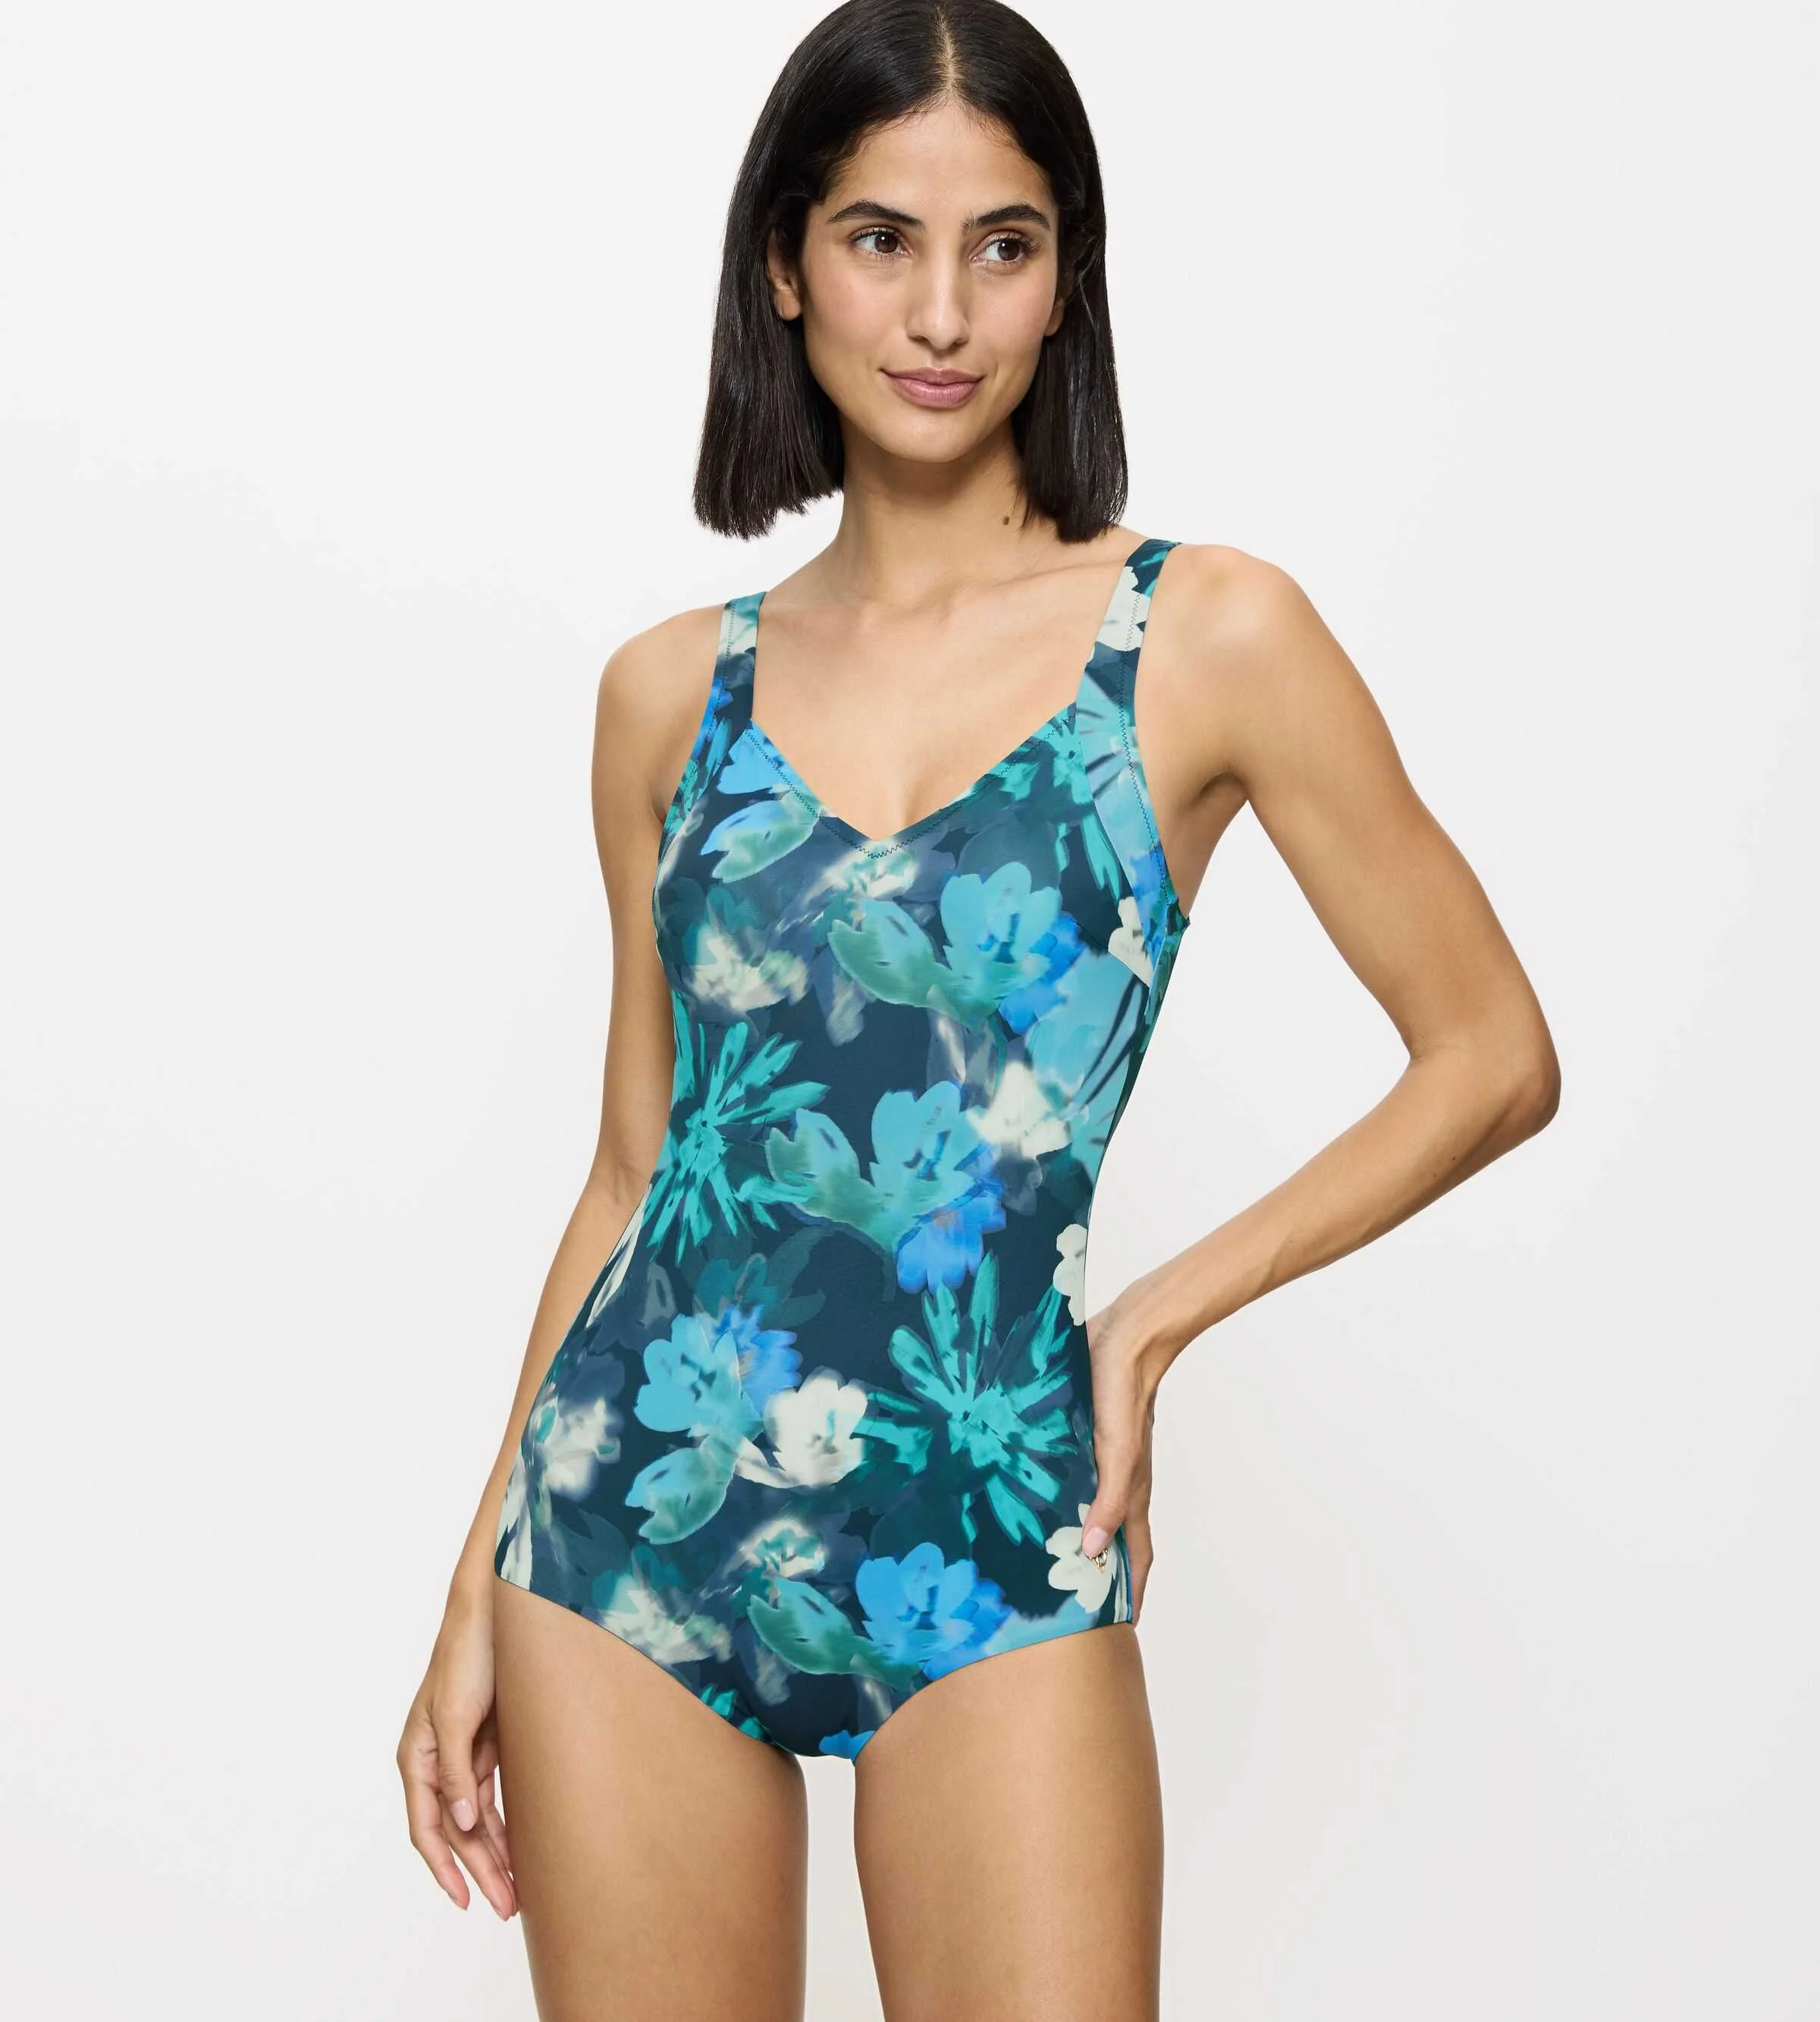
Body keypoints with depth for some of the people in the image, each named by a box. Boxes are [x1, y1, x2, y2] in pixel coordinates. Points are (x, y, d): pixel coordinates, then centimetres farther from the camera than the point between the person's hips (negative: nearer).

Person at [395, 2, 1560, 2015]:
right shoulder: (674, 692, 6)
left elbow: (1492, 1057, 2)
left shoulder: (1208, 638, -3)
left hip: (989, 1549, -2)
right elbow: (634, 1165, 11)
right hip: (631, 1529, 3)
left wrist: (1163, 1310, -3)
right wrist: (478, 1589, 10)